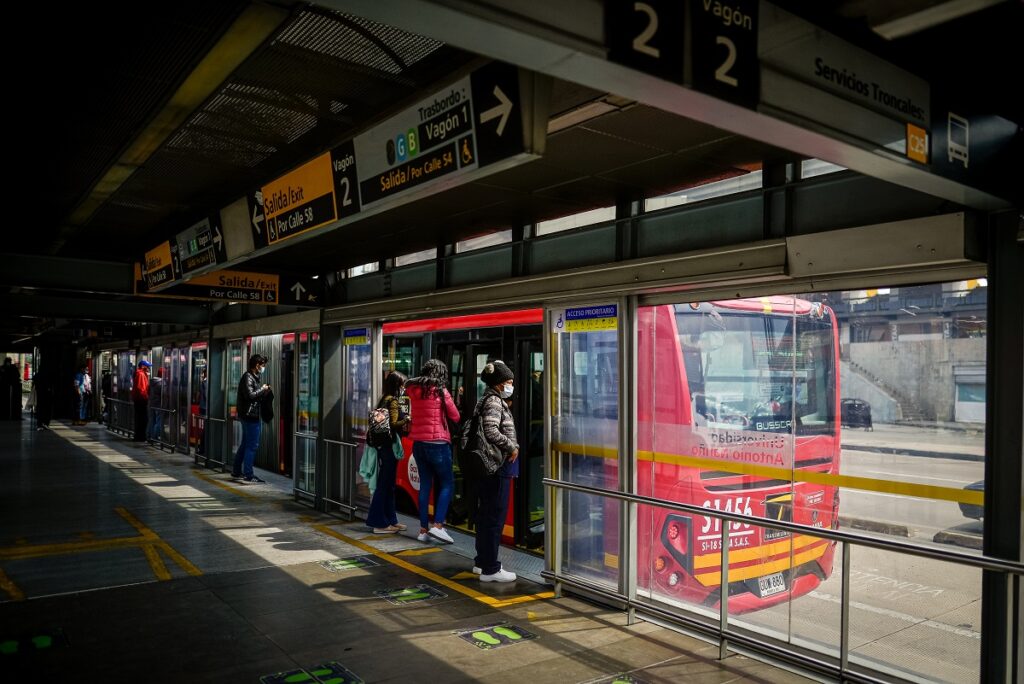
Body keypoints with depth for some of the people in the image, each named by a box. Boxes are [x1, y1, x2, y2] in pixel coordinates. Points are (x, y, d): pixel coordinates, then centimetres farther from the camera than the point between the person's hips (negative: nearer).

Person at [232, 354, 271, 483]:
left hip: (250, 415, 11)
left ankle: (236, 471, 25)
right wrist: (262, 389, -12)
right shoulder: (248, 377, -14)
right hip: (250, 415, -11)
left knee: (245, 444, 17)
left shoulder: (253, 377, 18)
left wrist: (266, 391, 9)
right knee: (252, 445, -8)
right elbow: (250, 395, -24)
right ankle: (248, 474, -5)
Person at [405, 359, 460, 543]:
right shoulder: (440, 391, -8)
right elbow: (455, 416, -2)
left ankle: (423, 529, 12)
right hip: (437, 443, -5)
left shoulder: (413, 390, 5)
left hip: (418, 443, 6)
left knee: (425, 484, 11)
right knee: (447, 483, 4)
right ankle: (437, 525, -8)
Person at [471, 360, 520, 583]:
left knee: (486, 513, 16)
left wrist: (512, 447, 11)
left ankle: (481, 560, 27)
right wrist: (512, 447, -14)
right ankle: (490, 569, 0)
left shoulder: (490, 400, 17)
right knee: (495, 515, -5)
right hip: (498, 466, -10)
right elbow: (491, 432, -26)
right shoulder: (494, 401, -14)